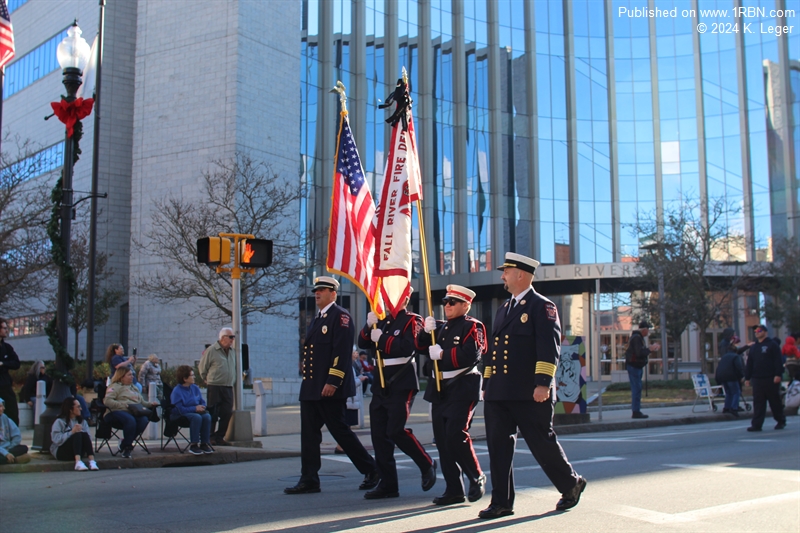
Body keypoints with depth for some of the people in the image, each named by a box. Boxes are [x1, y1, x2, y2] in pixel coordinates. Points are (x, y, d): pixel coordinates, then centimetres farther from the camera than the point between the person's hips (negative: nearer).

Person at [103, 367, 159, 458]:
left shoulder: (134, 388, 32)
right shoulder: (115, 386, 8)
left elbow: (142, 402, 33)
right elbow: (107, 401, -7)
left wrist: (151, 404, 13)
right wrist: (122, 404, -17)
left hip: (135, 412, 6)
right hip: (119, 412, -6)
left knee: (144, 420, -29)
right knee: (130, 420, -40)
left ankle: (125, 443, -15)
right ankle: (127, 447, -22)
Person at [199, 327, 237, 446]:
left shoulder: (233, 351, 13)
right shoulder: (211, 351, -6)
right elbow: (202, 368, 0)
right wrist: (208, 381, 5)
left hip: (228, 387, 6)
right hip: (214, 387, -6)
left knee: (227, 413, 3)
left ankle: (219, 437, 13)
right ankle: (209, 438, 7)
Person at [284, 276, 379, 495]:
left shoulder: (340, 316, -8)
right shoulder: (317, 320, 20)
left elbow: (342, 351, -17)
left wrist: (332, 382, -22)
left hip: (330, 388, -9)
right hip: (311, 387, 9)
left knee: (340, 431, -3)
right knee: (309, 433, 6)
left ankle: (371, 470, 11)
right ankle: (309, 480, 10)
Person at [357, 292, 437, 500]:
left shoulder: (412, 321, -4)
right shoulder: (383, 321, 16)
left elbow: (408, 347, -20)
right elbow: (363, 343, 10)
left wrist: (382, 338, -17)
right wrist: (370, 326, -5)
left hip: (402, 385, -7)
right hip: (381, 385, 7)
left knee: (396, 431, -14)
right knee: (379, 434, 4)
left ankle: (427, 464, 8)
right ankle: (388, 485, 10)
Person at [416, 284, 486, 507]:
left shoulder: (472, 326, -4)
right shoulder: (441, 327, 17)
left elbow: (471, 355, -18)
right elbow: (419, 346, 12)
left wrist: (442, 354, -16)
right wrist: (426, 331, -5)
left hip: (462, 390, -7)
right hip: (439, 390, 7)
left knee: (456, 436, -14)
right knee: (442, 440, 5)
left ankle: (477, 477, 8)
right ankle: (454, 490, 12)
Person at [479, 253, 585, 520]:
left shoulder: (542, 307, -5)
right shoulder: (503, 309, 19)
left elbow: (549, 347, -14)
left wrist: (543, 383, -22)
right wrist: (487, 384, 19)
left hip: (529, 395, -7)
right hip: (499, 394, 7)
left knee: (542, 443, 3)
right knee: (499, 446, 4)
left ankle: (571, 484, 25)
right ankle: (501, 502, 10)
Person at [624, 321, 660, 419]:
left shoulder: (638, 337, 18)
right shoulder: (637, 338, -16)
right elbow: (640, 353, -24)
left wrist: (651, 349, 17)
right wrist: (650, 349, -12)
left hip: (636, 366, 11)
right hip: (634, 366, -11)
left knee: (636, 389, 11)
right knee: (637, 389, -11)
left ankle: (636, 411, 15)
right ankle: (636, 412, -11)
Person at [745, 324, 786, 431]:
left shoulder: (772, 345, 0)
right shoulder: (753, 347, 16)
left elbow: (778, 361, -7)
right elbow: (749, 364, 16)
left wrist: (778, 375, -15)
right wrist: (747, 377, 12)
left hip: (770, 379, -4)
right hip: (757, 379, 5)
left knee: (775, 401, 5)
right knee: (758, 403, -1)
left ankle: (781, 421, 21)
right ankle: (756, 424, -5)